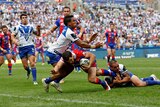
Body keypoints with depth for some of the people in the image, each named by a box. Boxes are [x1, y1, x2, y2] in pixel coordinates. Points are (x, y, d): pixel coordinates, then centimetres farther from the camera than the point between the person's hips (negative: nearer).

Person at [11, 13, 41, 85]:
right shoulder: (17, 27, 3)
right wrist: (14, 40, -17)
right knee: (25, 65, 2)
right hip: (21, 47, 0)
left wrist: (38, 29, -1)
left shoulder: (31, 27, 11)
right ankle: (28, 71, 38)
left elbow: (38, 34, 20)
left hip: (30, 46, 0)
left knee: (32, 63, -14)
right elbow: (12, 35, 4)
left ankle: (34, 80, -13)